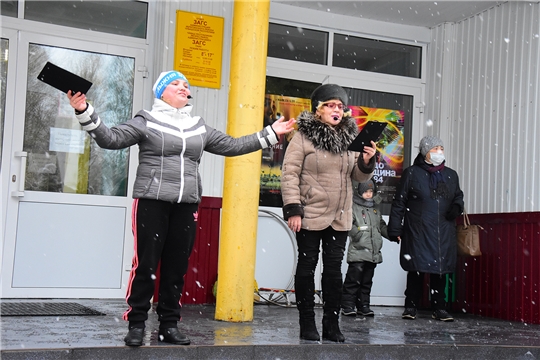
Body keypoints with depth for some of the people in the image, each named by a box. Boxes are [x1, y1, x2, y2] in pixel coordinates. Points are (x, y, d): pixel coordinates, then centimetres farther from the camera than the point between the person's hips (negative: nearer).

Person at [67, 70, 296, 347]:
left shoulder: (199, 127, 17)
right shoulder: (146, 121, 3)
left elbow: (232, 146, 22)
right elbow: (111, 139, -4)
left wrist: (270, 134, 21)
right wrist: (85, 112, -17)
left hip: (186, 206, 5)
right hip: (151, 202, -4)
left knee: (176, 267, 7)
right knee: (145, 265, -5)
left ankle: (169, 324, 17)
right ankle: (136, 324, 6)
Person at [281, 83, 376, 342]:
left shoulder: (350, 137, 10)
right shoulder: (303, 137, -5)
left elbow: (359, 177, 14)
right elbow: (289, 173, -9)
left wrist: (366, 161, -8)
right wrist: (293, 209, -15)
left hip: (339, 218, 5)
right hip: (310, 216, -4)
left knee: (334, 269, 7)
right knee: (307, 267, 5)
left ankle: (331, 324, 15)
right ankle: (307, 325, 13)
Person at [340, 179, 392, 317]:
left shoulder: (375, 209, 19)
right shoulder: (353, 207, -2)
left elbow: (382, 226, 25)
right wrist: (356, 232, -27)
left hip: (373, 252, 7)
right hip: (358, 251, -6)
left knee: (367, 280, 11)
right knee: (353, 279, -7)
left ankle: (363, 305, 17)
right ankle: (347, 305, 0)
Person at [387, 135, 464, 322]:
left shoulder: (451, 175, 15)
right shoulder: (412, 173, 2)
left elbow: (458, 196, 28)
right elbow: (399, 202, 1)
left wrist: (457, 207, 3)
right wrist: (395, 228, -3)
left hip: (443, 233, 4)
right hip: (418, 232, -4)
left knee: (440, 270, 5)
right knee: (416, 269, -2)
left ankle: (439, 308, 15)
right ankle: (411, 307, 9)